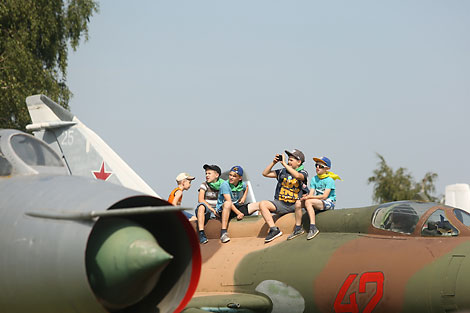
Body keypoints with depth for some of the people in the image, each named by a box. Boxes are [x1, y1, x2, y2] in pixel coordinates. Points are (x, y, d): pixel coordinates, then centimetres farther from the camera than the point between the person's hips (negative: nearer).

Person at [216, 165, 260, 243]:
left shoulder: (242, 184, 3)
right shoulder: (225, 185, -16)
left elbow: (246, 187, 31)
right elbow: (229, 201, -24)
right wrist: (238, 213, -30)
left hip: (238, 207, 6)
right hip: (223, 210, -6)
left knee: (259, 205, -5)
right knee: (227, 204, -42)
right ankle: (223, 232, -42)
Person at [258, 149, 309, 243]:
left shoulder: (303, 173, 1)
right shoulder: (283, 172, 13)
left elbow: (297, 176, -24)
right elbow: (265, 173, 15)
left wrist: (284, 163, -20)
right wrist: (273, 162, 4)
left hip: (294, 205, -2)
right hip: (281, 204, 2)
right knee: (262, 204, -19)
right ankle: (274, 230, -26)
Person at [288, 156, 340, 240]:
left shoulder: (329, 180, -11)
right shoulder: (314, 179, 11)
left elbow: (324, 196, -19)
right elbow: (311, 194, 3)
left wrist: (309, 197, -22)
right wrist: (306, 196, -21)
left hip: (328, 203, -7)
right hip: (317, 202, 7)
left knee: (308, 202, -31)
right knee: (298, 203, -12)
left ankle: (313, 228, -36)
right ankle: (298, 228, -6)